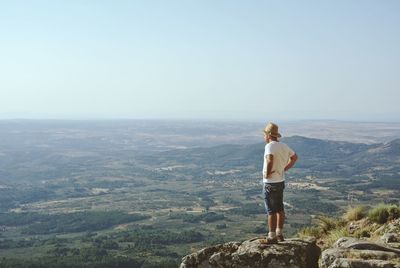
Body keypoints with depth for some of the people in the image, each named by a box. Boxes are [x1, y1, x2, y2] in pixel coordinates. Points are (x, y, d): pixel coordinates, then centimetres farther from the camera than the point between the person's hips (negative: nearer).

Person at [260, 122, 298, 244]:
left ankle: (272, 237, 5)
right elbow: (294, 157, 19)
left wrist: (267, 173, -24)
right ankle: (279, 234, 27)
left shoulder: (270, 146, -19)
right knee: (280, 209, 16)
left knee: (271, 211, -1)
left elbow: (270, 159, -39)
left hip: (270, 183, -8)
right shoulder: (284, 146, 6)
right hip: (281, 181, 8)